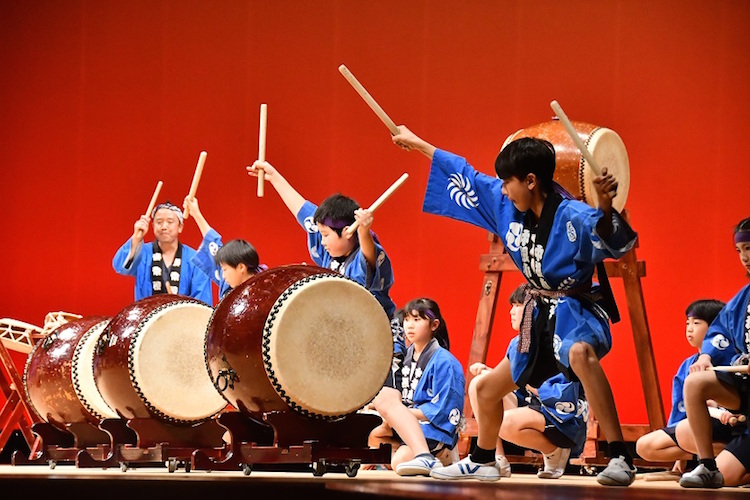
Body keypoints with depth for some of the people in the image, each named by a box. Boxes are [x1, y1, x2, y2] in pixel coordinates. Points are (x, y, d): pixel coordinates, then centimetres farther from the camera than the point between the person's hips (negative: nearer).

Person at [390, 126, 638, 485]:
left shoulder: (572, 217, -23)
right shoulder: (505, 205, 0)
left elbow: (614, 242, -38)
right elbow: (466, 176, 12)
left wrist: (605, 209, -58)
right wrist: (416, 143, 20)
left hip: (577, 313, -9)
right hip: (539, 318, 9)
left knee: (580, 353, -44)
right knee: (487, 389, 21)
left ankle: (620, 461, -48)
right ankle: (482, 462, 50)